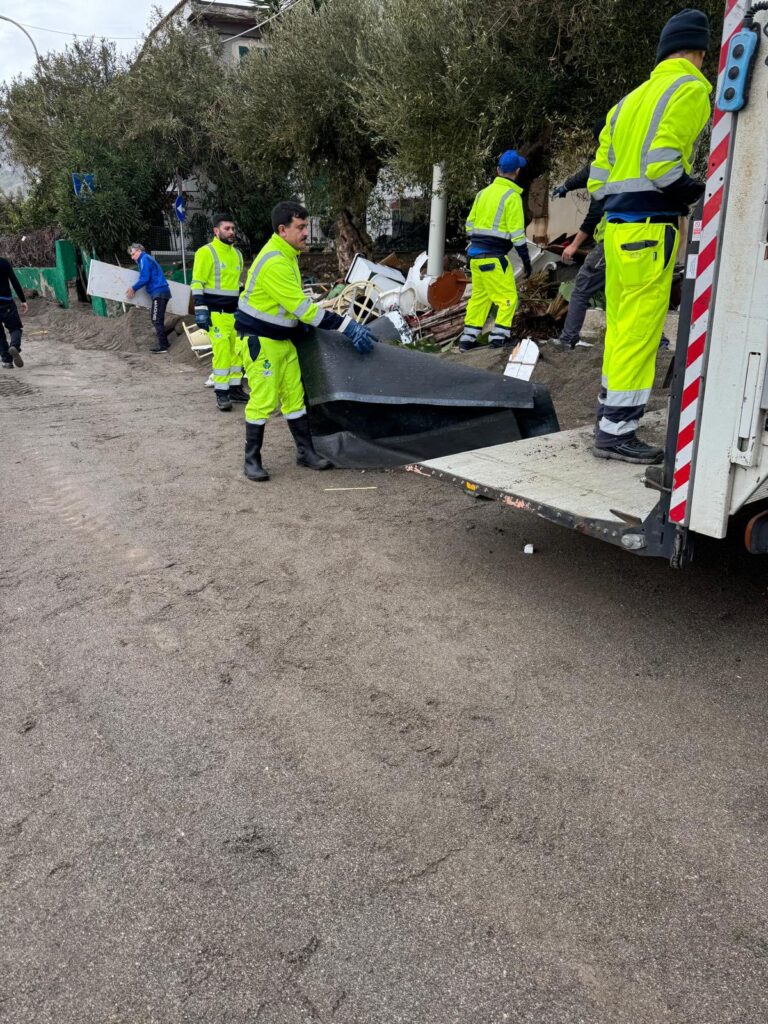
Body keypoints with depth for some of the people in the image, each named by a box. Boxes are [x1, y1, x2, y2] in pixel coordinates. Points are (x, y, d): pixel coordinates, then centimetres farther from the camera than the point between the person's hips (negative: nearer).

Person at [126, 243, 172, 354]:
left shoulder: (144, 259, -7)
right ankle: (163, 343, 19)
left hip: (159, 292, -10)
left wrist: (133, 289, -4)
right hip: (162, 292, 10)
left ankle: (162, 345, -10)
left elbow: (144, 279, -14)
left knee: (156, 320, -9)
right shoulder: (148, 258, 22)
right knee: (157, 319, 15)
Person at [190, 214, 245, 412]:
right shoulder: (206, 252, -7)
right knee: (222, 351, -10)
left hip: (235, 311, 7)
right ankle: (221, 393, -4)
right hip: (216, 313, -7)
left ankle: (235, 388, 18)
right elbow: (197, 284, -10)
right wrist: (200, 310, -18)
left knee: (237, 350, 8)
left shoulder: (237, 254, 16)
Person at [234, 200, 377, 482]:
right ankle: (251, 459, 8)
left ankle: (305, 452, 20)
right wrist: (347, 326, -25)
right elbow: (302, 307, -27)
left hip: (283, 338, 9)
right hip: (260, 341, -9)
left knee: (294, 395, 11)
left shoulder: (287, 254, 8)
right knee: (263, 400, -4)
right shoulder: (274, 263, -24)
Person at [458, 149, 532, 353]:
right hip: (494, 256, -8)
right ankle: (499, 337, -4)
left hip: (476, 252, 8)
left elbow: (470, 223, 16)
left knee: (479, 296, 16)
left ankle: (467, 339, 16)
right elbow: (517, 232, -13)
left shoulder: (483, 192, 13)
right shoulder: (512, 197, -9)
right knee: (508, 297, 0)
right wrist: (526, 259, -6)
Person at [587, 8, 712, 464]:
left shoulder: (631, 99, 20)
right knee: (640, 330, -7)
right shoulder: (690, 90, -4)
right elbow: (661, 162, -17)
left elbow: (599, 176, 17)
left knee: (620, 326, 14)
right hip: (650, 227, -8)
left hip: (617, 224, 8)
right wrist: (696, 191, -3)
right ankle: (617, 431, -6)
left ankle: (612, 415, 23)